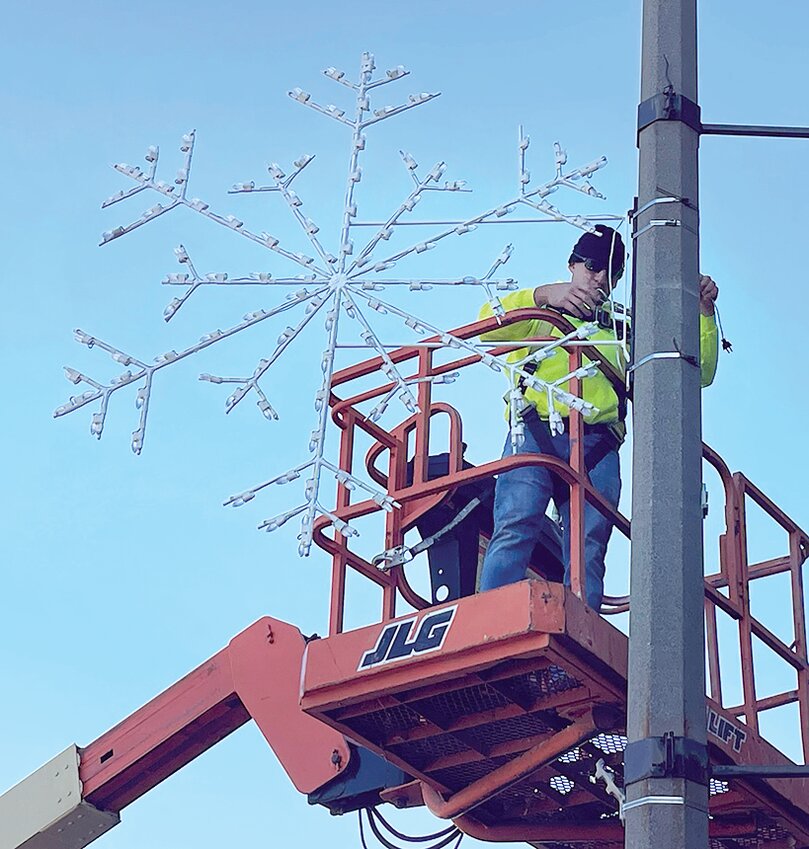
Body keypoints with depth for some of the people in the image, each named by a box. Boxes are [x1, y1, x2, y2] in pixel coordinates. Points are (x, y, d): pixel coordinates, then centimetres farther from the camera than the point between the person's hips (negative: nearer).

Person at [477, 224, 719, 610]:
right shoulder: (539, 313, 27)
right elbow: (489, 326, 4)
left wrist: (704, 311, 14)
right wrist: (543, 294, -10)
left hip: (597, 445, 3)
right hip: (536, 433, -3)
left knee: (588, 553, -14)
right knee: (515, 530, -24)